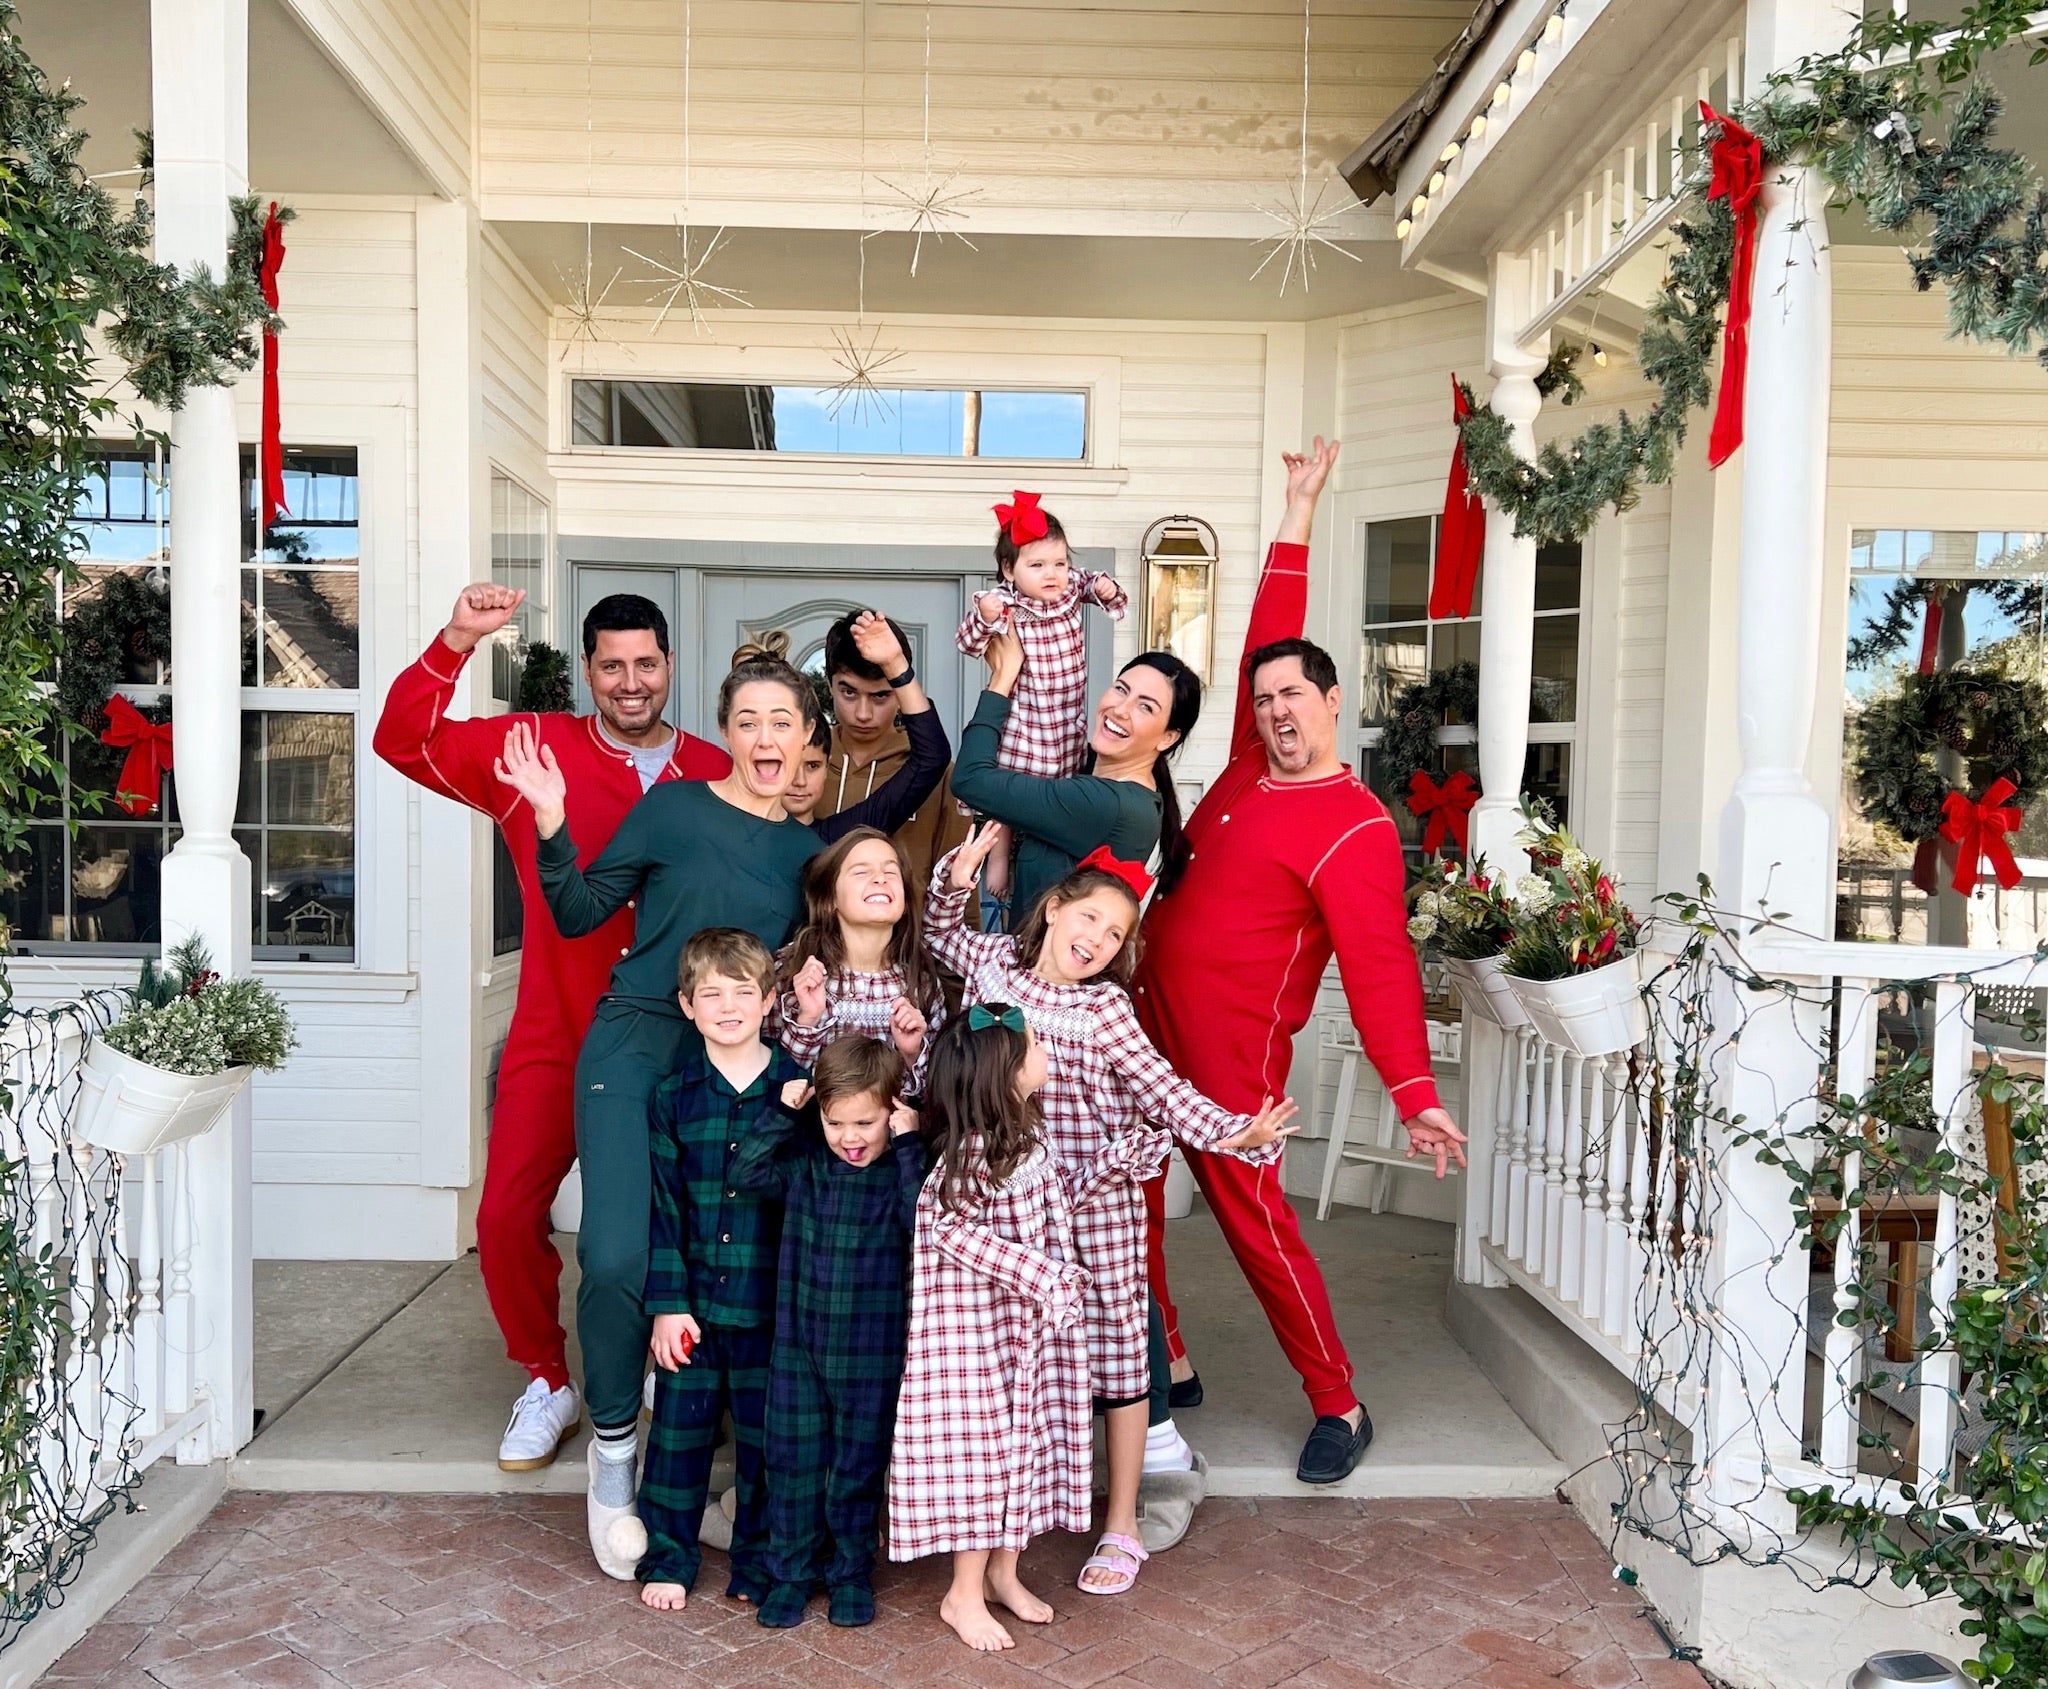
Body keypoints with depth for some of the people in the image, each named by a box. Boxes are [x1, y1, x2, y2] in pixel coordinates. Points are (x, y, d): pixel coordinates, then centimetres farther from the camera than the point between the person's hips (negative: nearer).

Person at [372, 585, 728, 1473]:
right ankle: (549, 1382, 23)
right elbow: (405, 740, -7)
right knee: (507, 1214, -1)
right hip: (556, 1036, 0)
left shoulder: (715, 775, 1)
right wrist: (456, 640, -20)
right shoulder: (535, 748, -1)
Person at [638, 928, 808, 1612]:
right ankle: (667, 1557, 30)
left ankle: (759, 1565, 28)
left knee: (765, 1436, 10)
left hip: (771, 1303, -1)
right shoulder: (673, 1095, 0)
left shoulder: (796, 1090, -3)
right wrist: (667, 1304, -3)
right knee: (679, 1430, 10)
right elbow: (664, 1207, 0)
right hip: (694, 1303, 1)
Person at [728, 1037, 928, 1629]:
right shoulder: (804, 1164, -1)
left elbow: (924, 1220, -26)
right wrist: (787, 1116, -12)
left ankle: (851, 1573, 32)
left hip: (871, 1354, -2)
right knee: (792, 1460, 12)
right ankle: (791, 1572, 30)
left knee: (859, 1466, 13)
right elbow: (745, 1172, -7)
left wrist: (908, 1145, -25)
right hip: (798, 1343, 3)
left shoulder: (903, 1172, -10)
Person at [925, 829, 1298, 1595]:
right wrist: (956, 878, 0)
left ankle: (1121, 1527, 19)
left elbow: (1164, 1091, -10)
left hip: (1099, 1200, -3)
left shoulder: (1105, 1009, -10)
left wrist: (1234, 1131, -23)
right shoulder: (995, 964, -1)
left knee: (1117, 1353, 5)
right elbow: (941, 931, 19)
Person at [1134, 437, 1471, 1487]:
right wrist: (1297, 520, 17)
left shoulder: (1355, 828, -13)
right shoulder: (1249, 769, 9)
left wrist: (1414, 1095, -26)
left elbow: (1379, 964, -19)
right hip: (1145, 1026, 8)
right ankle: (1163, 1365, 29)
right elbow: (1266, 644, 16)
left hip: (1230, 1054, -8)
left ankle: (1339, 1406, 14)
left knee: (1254, 1223, -3)